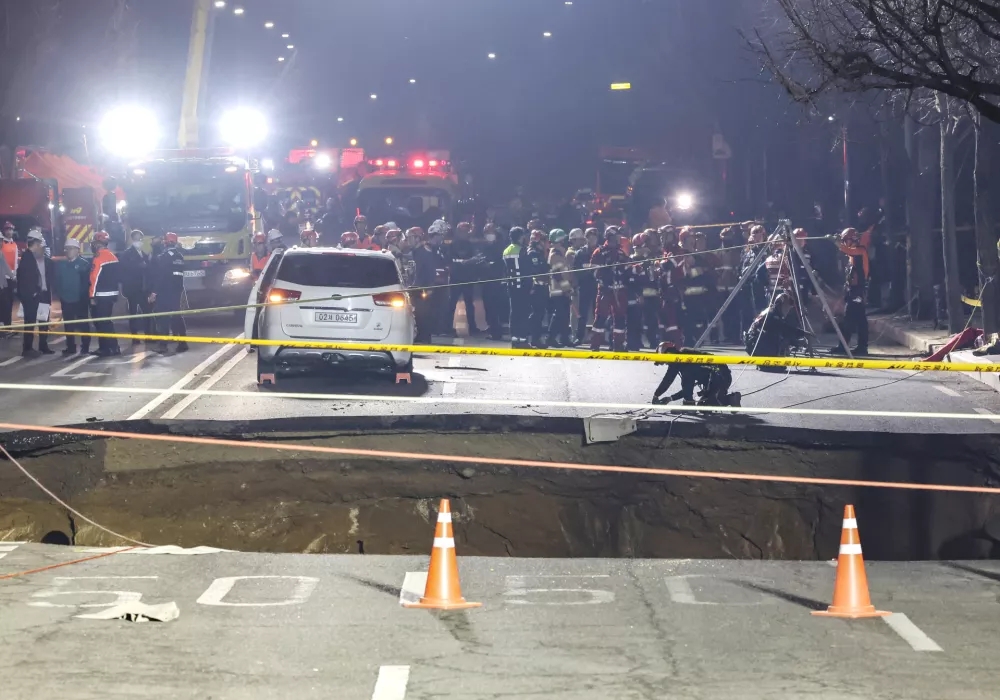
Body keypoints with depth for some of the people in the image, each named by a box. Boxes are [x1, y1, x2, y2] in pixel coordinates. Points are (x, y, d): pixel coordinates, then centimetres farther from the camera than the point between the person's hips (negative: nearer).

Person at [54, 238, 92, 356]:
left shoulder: (84, 263, -7)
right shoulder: (60, 264, 6)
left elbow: (87, 280, -11)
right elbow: (57, 280, 9)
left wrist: (84, 295, -16)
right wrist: (59, 293, -2)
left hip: (80, 300, -4)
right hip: (66, 299, 4)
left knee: (83, 324, 2)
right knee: (68, 325, 9)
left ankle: (85, 347, 8)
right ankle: (70, 347, 17)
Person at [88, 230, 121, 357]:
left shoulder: (98, 258, -16)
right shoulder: (113, 257, 11)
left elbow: (95, 278, -19)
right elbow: (117, 277, 16)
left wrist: (92, 296, -16)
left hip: (101, 296, -9)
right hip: (112, 293, 9)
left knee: (102, 322, -5)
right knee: (105, 321, 15)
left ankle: (112, 347, -9)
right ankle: (104, 347, 17)